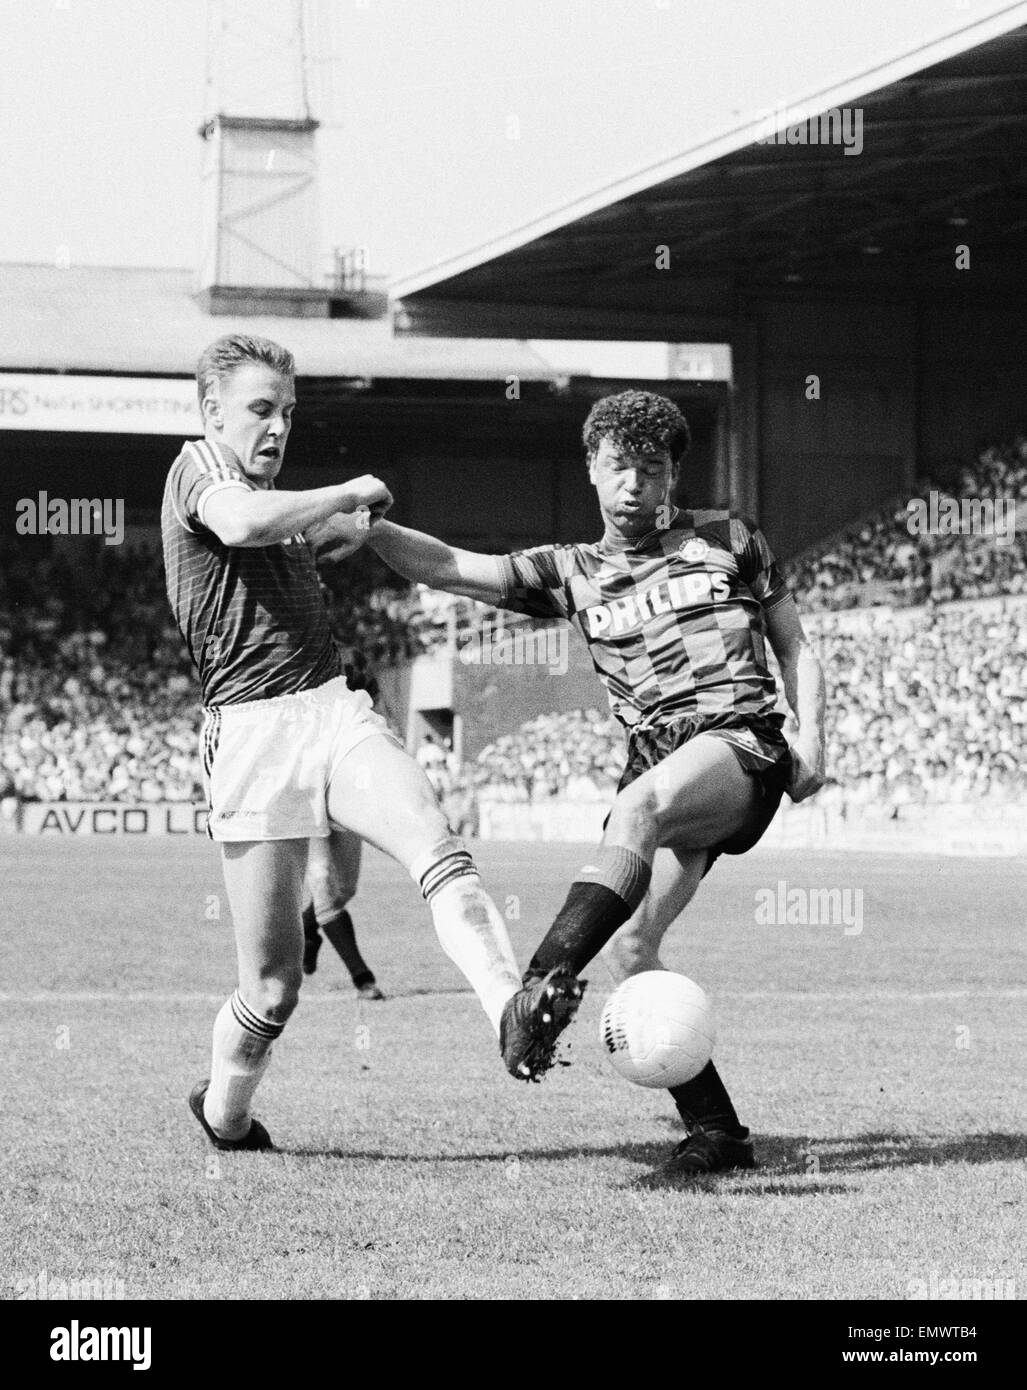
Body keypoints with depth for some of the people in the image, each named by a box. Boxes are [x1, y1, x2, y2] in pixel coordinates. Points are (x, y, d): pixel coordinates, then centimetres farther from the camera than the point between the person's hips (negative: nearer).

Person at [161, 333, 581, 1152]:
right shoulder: (197, 468, 2)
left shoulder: (280, 503, 26)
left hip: (335, 710, 7)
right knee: (274, 986, -2)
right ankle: (223, 1114, 24)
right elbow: (240, 523, -23)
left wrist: (352, 522, 39)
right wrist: (348, 493, -10)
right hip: (252, 732, -7)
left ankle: (511, 1010, -45)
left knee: (438, 846, -26)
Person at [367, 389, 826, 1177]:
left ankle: (541, 986, -47)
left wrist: (811, 740, 4)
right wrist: (364, 527, -6)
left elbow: (796, 649, 20)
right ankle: (715, 1127, -6)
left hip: (742, 740, -4)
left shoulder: (731, 542, 15)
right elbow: (447, 567, 9)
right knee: (629, 944, -14)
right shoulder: (571, 574, 18)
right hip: (659, 768, 4)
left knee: (640, 805, -36)